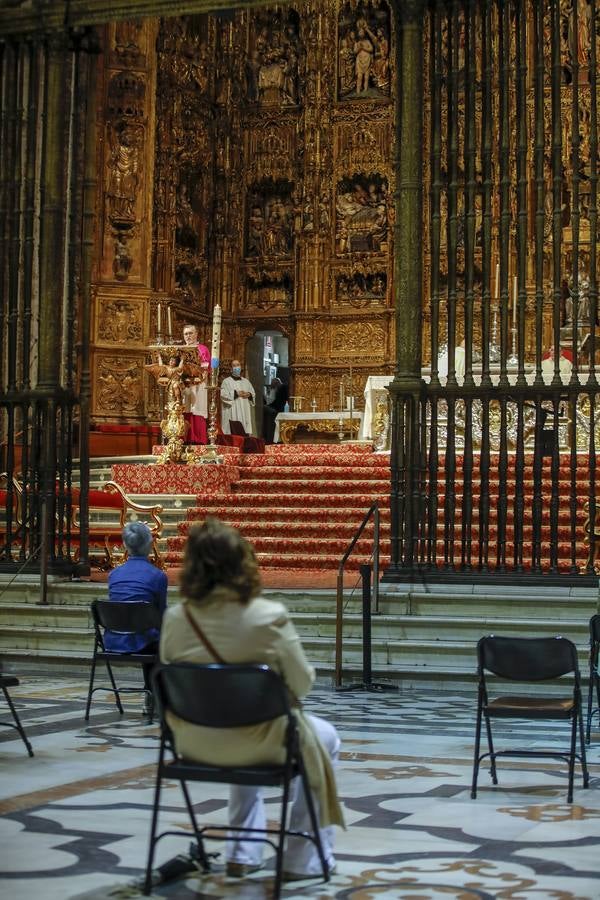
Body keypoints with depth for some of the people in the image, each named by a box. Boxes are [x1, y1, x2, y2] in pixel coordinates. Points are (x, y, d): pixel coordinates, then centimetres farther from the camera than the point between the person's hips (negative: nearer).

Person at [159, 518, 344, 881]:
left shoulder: (175, 619, -11)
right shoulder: (270, 616, -22)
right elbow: (301, 684, -11)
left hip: (195, 745, 4)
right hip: (261, 743, -4)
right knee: (325, 738, 27)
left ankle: (243, 854, 40)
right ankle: (304, 859, 31)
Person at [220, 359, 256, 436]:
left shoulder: (246, 381, 20)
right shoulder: (226, 381, 5)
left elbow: (253, 394, 17)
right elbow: (223, 394, -9)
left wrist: (249, 394, -5)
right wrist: (236, 393, -14)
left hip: (244, 414, 4)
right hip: (232, 414, -4)